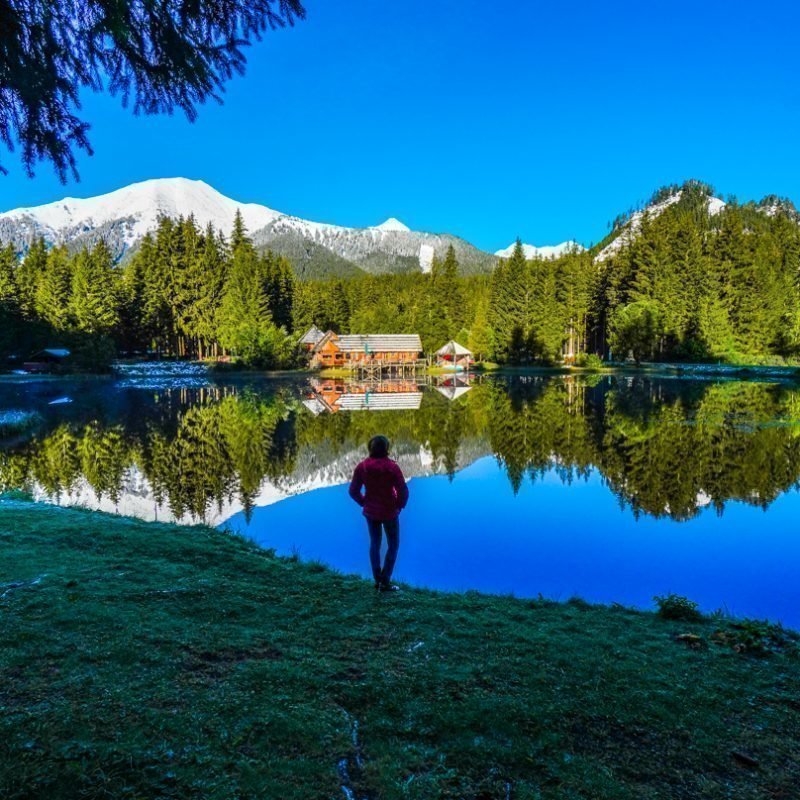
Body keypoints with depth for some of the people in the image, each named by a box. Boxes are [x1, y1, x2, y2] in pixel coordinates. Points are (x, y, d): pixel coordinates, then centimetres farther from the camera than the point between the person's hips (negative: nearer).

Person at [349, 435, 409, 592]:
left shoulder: (362, 467, -10)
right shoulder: (392, 467, -20)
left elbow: (353, 491, -4)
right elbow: (403, 491, -20)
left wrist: (364, 503, 10)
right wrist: (399, 505, -2)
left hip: (370, 512, 3)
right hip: (389, 512, -3)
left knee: (375, 543, 21)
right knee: (393, 545, 14)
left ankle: (377, 580, 26)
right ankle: (385, 582, 12)